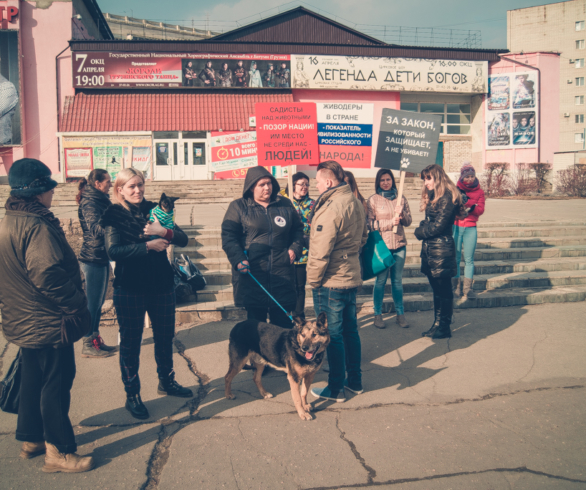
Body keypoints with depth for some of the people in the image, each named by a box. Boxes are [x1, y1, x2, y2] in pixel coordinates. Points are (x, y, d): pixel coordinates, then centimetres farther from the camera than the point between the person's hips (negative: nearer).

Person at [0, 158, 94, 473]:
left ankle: (31, 438, 35)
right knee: (57, 384, 1)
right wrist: (77, 305, -19)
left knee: (32, 379, 20)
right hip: (49, 323, -10)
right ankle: (58, 452, 12)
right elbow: (48, 276, -30)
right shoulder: (37, 226, -23)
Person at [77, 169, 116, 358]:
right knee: (93, 303, -1)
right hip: (93, 259, -10)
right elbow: (96, 230, -31)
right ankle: (88, 345, 10)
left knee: (98, 302, 16)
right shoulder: (89, 203, -17)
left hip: (101, 258, 10)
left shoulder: (100, 201, 12)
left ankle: (96, 340, 26)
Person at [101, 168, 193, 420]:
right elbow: (113, 250, -20)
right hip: (129, 289, -4)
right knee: (130, 343, 6)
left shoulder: (154, 209, 5)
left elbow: (183, 239, -2)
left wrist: (164, 232, -21)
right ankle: (132, 395, 22)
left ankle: (166, 381, 37)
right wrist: (148, 246, -24)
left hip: (162, 285, 4)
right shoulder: (114, 215, -5)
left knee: (165, 337, 16)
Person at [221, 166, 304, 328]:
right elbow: (228, 236, -1)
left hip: (282, 273, 2)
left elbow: (298, 228, 22)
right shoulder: (238, 207, 4)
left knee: (283, 324, 7)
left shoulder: (285, 204, 12)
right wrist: (238, 260, -15)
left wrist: (295, 248, 5)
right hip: (252, 274, -2)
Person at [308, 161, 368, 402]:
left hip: (330, 282, -9)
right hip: (351, 276, 9)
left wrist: (313, 279, -11)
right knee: (350, 330, 18)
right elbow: (362, 237, 18)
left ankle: (336, 389, 14)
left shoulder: (330, 208, -22)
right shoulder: (356, 203, 7)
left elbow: (320, 251, -22)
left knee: (332, 335, 3)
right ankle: (355, 381, 30)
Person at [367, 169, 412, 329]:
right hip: (381, 245, -3)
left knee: (397, 280, 11)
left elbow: (408, 221, 9)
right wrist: (390, 222, -14)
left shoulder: (401, 199, 9)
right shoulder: (373, 200, -1)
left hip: (399, 245, 3)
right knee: (380, 280, 3)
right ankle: (378, 314, 15)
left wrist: (402, 214, -11)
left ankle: (400, 313, 21)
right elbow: (370, 224, -7)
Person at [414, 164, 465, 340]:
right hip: (429, 248, 9)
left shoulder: (447, 197, -13)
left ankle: (444, 328, 11)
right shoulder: (432, 196, 16)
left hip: (442, 248, -9)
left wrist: (419, 232, -3)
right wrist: (422, 230, -3)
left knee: (444, 290, 1)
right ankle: (437, 324, 23)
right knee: (436, 289, 15)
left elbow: (438, 226, -17)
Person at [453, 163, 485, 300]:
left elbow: (481, 210, -1)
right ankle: (458, 287, 9)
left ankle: (467, 288, 5)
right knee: (455, 259, -1)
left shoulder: (479, 192, 9)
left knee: (469, 260, -1)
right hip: (455, 227, -1)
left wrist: (472, 207, -22)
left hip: (471, 228, 1)